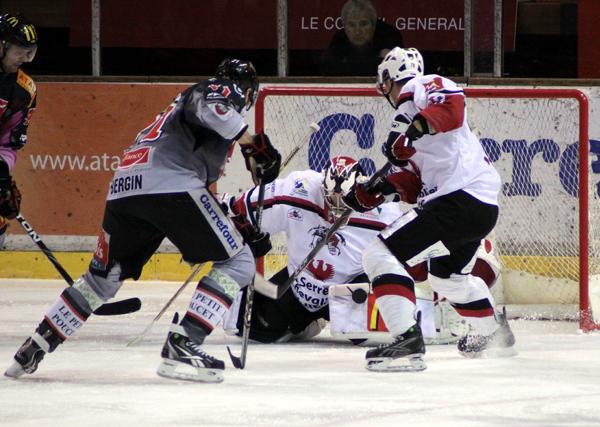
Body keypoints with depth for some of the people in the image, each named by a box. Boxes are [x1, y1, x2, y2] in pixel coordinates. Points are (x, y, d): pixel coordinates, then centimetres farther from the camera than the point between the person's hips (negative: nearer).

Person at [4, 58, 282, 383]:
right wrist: (251, 143, -9)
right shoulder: (223, 90, 10)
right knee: (238, 261, -1)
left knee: (103, 277, 24)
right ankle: (181, 345, -13)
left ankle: (33, 349, 22)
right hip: (170, 185, -9)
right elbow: (210, 107, -16)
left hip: (124, 187, 9)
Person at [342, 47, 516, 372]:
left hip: (460, 197, -11)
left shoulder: (421, 88, -2)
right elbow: (416, 181, 25)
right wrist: (371, 194, 19)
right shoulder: (407, 114, 26)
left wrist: (415, 128, -34)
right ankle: (494, 335, 54)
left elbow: (453, 105, -23)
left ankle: (407, 342, -27)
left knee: (381, 256, -15)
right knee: (446, 274, 36)